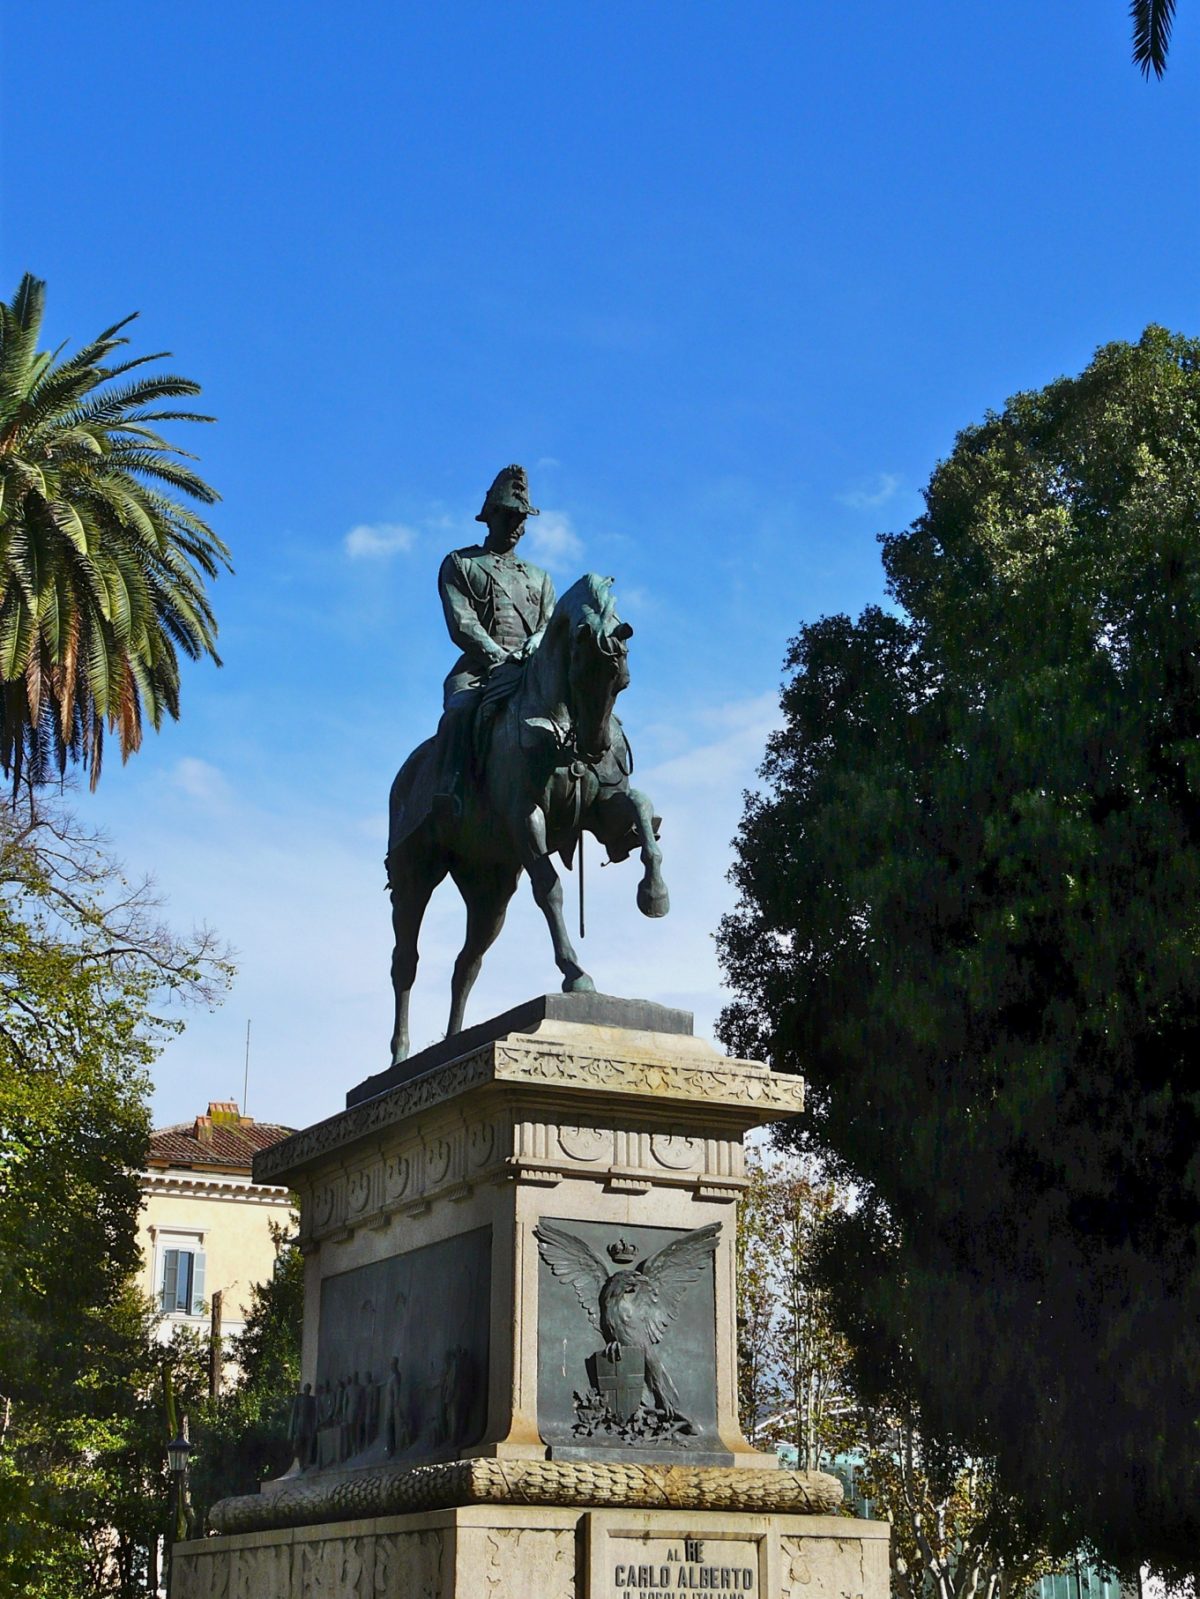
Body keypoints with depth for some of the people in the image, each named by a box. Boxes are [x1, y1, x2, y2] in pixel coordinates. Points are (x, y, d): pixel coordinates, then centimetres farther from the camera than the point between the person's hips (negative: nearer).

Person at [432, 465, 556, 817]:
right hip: (477, 669, -4)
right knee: (459, 710, -35)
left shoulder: (539, 577, 30)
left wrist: (539, 640, -10)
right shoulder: (460, 564, 16)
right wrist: (499, 655, -16)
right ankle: (447, 794, -45)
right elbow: (461, 623, 0)